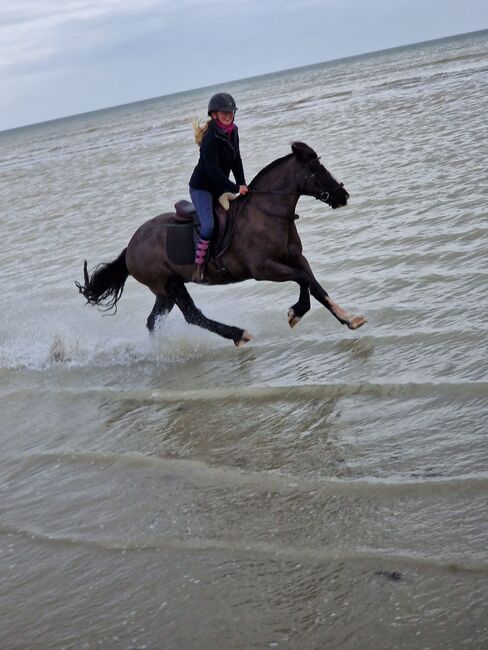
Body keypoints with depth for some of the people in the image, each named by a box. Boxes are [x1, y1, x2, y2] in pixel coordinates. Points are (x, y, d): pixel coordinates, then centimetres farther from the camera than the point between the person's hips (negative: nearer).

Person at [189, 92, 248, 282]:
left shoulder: (233, 132, 0)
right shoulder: (211, 138, -25)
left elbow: (236, 160, 6)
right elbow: (213, 169, -28)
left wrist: (242, 184, -6)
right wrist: (235, 188, -28)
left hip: (219, 186, 9)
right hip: (201, 187, -9)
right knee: (208, 225, -23)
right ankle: (197, 270, -18)